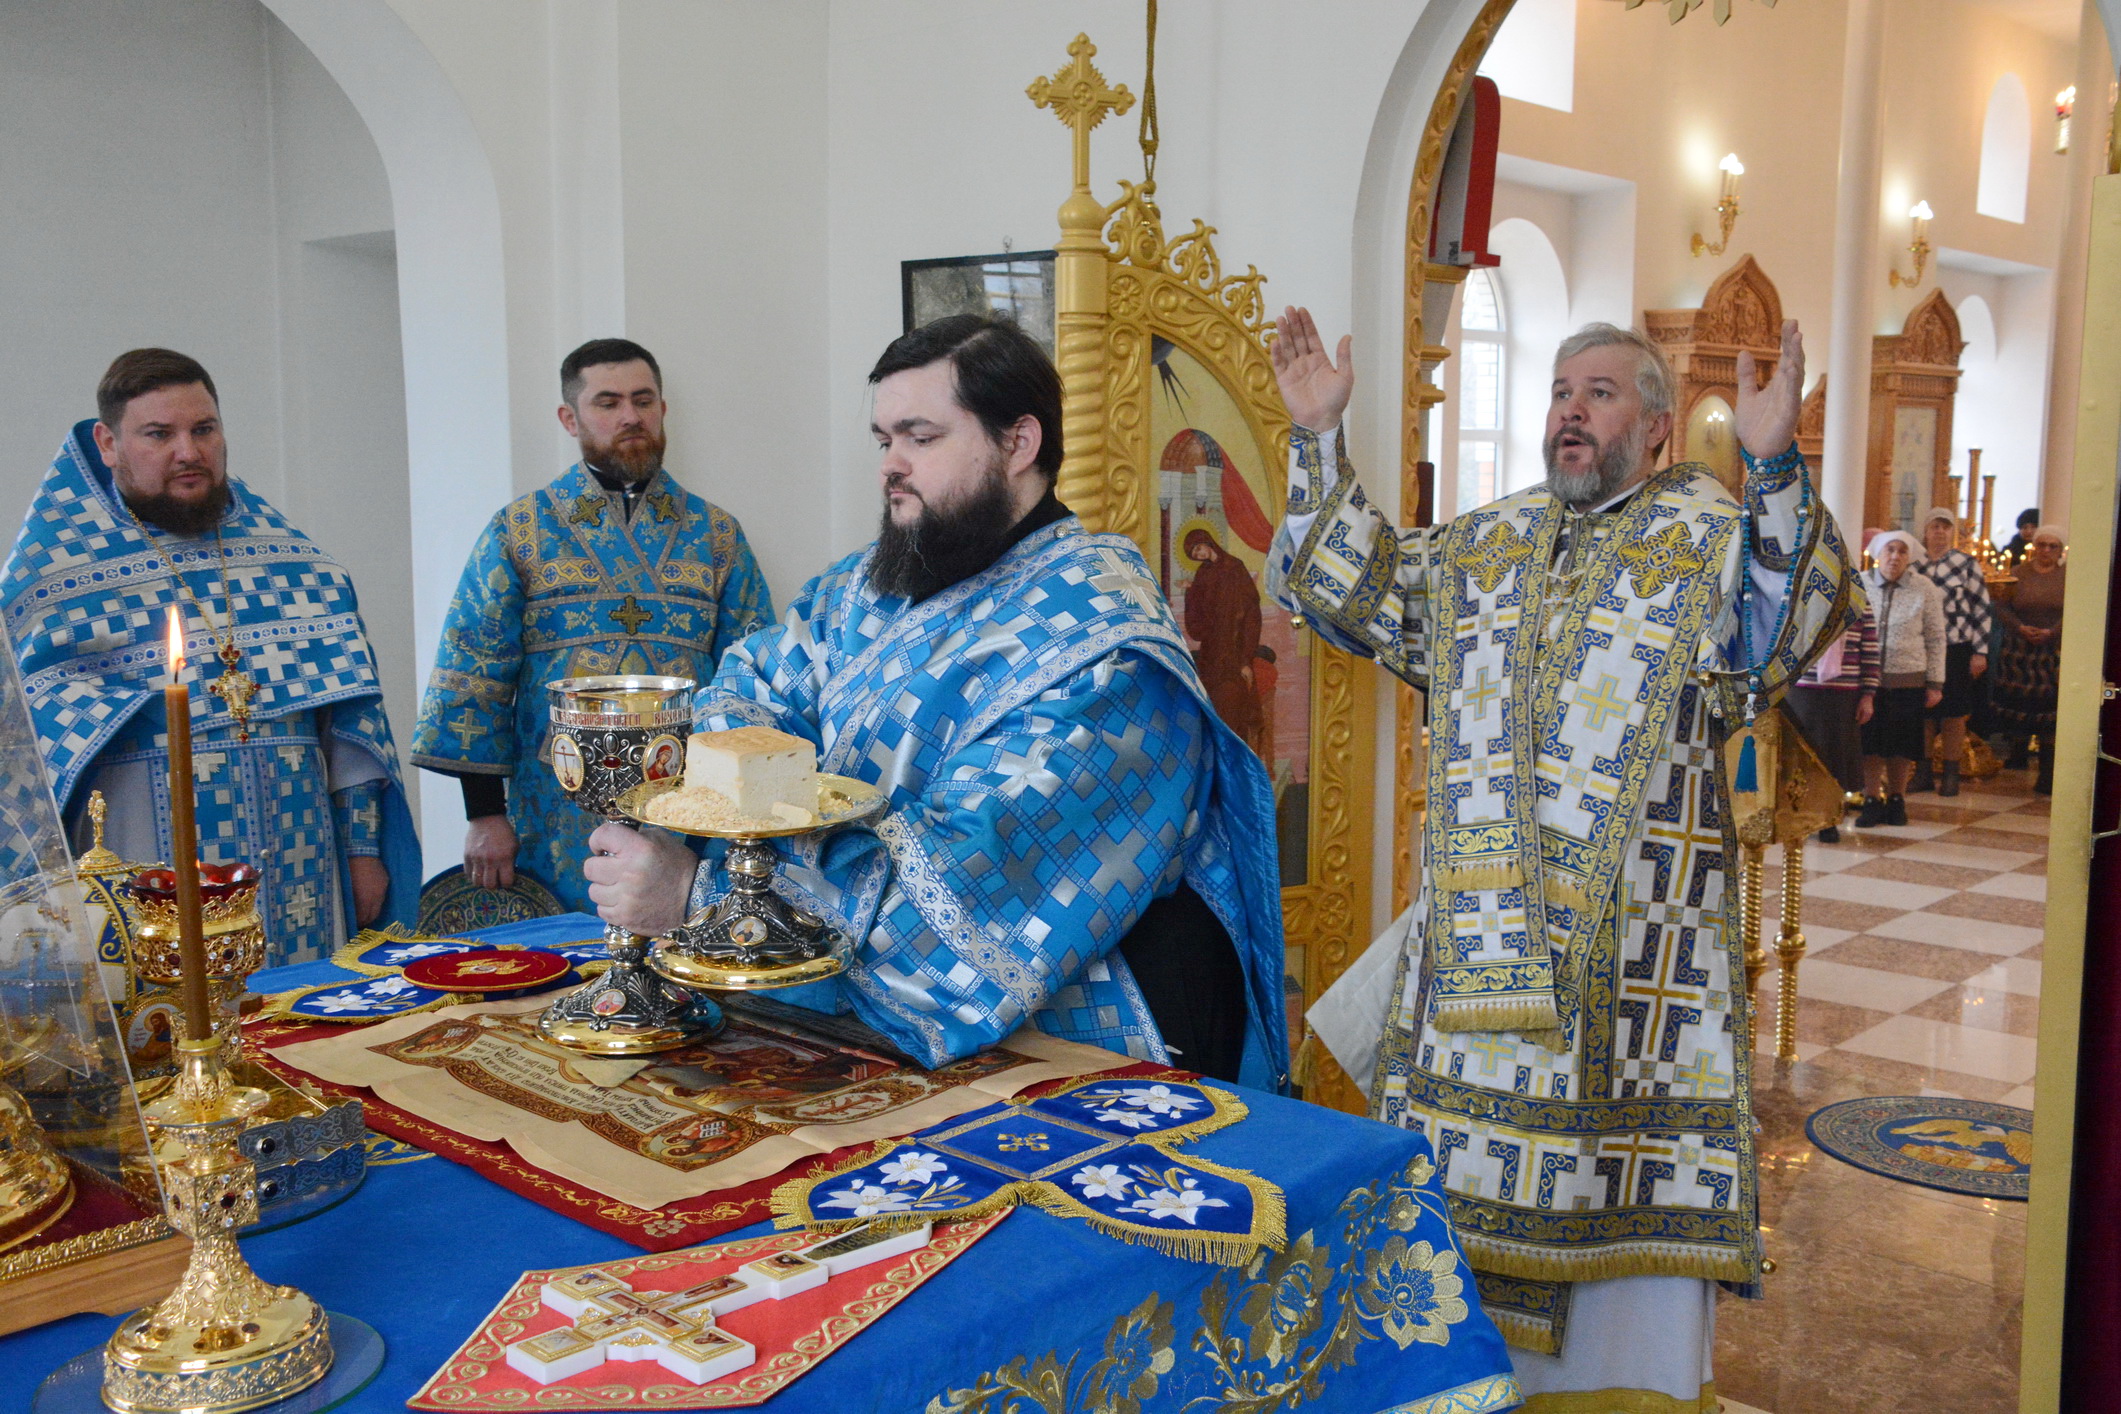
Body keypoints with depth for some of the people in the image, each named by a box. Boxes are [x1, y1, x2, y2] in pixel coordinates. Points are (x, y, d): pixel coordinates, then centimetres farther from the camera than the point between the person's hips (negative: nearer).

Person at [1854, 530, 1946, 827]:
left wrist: (1935, 683, 0)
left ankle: (1896, 800, 23)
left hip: (1908, 680, 0)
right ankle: (1871, 800, 16)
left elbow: (1935, 639, 2)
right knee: (1870, 742, 5)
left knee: (1902, 746, 9)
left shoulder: (1925, 590, 0)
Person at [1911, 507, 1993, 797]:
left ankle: (1951, 775, 12)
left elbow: (1982, 610, 1)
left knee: (1954, 715, 3)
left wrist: (1980, 652, -4)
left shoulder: (1967, 564, 1)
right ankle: (1922, 773, 15)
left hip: (1957, 650, -1)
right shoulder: (1913, 564, 6)